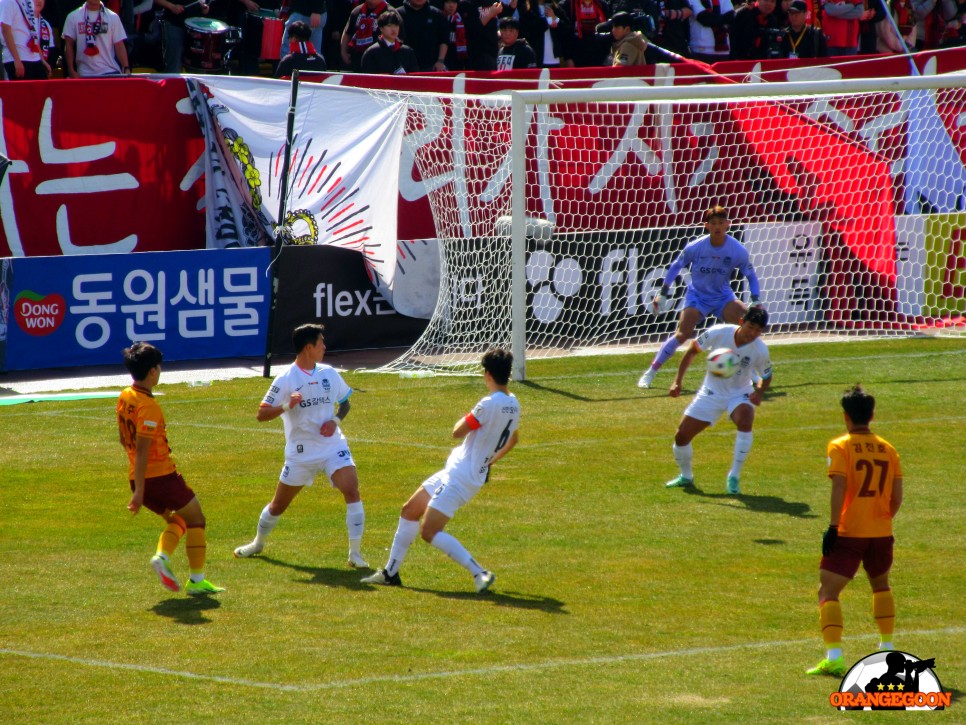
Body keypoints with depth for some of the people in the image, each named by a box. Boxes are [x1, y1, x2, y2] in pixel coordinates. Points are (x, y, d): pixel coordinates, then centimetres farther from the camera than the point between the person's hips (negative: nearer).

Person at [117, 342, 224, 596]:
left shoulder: (124, 397, 7)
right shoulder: (148, 407, -20)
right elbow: (142, 449, -23)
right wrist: (139, 491, -23)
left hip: (139, 477, 8)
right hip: (161, 475, -8)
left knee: (177, 520, 22)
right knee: (196, 519, 7)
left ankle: (162, 557, -4)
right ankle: (197, 580, 5)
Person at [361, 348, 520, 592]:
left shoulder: (490, 404, -24)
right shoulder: (513, 405, 6)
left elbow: (458, 432, -16)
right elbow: (512, 440, 24)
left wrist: (466, 419, 5)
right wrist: (489, 461, 32)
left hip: (461, 478, -10)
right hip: (454, 471, 10)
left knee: (429, 532, -14)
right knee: (409, 511, 18)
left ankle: (479, 573, -16)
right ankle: (391, 572, 26)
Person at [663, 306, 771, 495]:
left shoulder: (760, 350, -20)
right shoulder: (719, 333, -22)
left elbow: (766, 377, -2)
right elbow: (692, 350, -7)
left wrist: (759, 392, -24)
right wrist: (678, 380, -11)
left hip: (739, 394, -1)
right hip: (711, 393, 1)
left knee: (745, 421, -34)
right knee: (681, 436, -2)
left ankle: (734, 477, -21)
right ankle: (685, 476, 28)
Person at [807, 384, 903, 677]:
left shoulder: (840, 446, -7)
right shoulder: (887, 448, 7)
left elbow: (839, 489, -17)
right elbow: (897, 497, 8)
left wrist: (833, 527, -15)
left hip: (849, 532, -5)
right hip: (882, 532, 5)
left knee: (828, 591, -3)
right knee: (880, 584, 29)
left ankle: (834, 656, -19)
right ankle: (887, 648, 30)